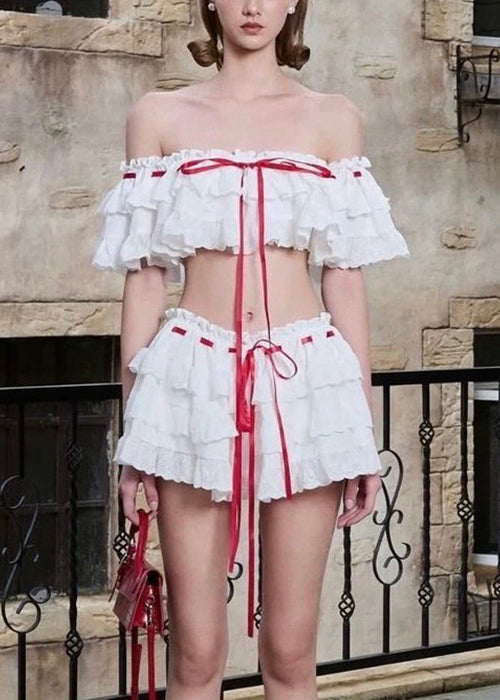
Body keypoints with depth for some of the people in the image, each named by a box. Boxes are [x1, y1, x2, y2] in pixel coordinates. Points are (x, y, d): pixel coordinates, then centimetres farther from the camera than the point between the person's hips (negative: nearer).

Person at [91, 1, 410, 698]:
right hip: (194, 381, 0)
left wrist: (365, 421, 5)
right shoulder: (159, 116, 8)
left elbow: (344, 278, 8)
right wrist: (132, 420, 4)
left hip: (305, 379, 1)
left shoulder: (334, 119, 10)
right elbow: (144, 275, 7)